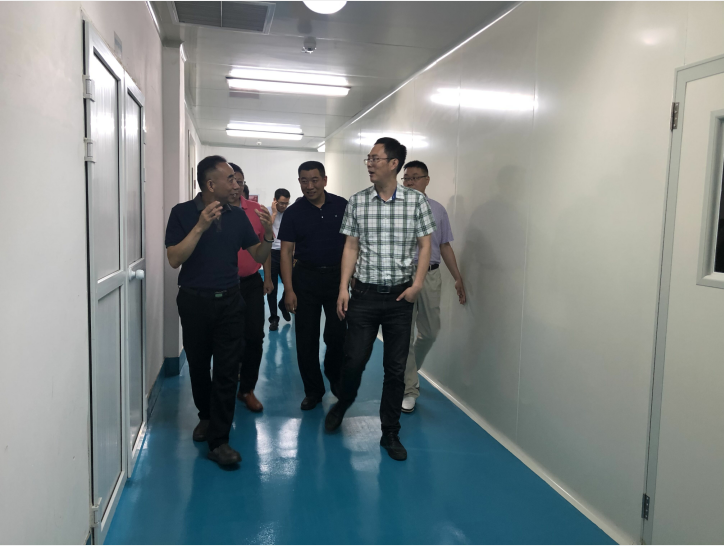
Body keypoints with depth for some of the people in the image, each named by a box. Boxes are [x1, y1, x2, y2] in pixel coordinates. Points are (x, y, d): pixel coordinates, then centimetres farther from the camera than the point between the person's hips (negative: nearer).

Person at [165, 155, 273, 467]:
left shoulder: (237, 216, 3)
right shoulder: (183, 213, -5)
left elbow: (260, 257, 6)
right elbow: (174, 259, -14)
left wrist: (268, 233, -13)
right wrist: (201, 226, -23)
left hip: (229, 301, 1)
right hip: (194, 301, -1)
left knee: (226, 371, -2)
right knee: (198, 366, 15)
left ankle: (219, 440, 7)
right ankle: (206, 416, 40)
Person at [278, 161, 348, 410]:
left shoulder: (341, 206, 0)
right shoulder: (293, 212, -2)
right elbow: (286, 252, -3)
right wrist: (289, 289, -9)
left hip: (336, 276, 0)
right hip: (305, 278, 0)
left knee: (337, 334, 1)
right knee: (306, 339, 5)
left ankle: (334, 376, 31)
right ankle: (313, 390, 21)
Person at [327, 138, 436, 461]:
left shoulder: (416, 201, -1)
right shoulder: (357, 202, 3)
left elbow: (425, 244, 2)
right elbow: (351, 247, 4)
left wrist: (418, 282, -10)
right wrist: (343, 288, -2)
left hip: (400, 296, 0)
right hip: (365, 294, 1)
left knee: (396, 368, 7)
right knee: (354, 361, 2)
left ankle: (390, 433, 22)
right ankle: (341, 405, 35)